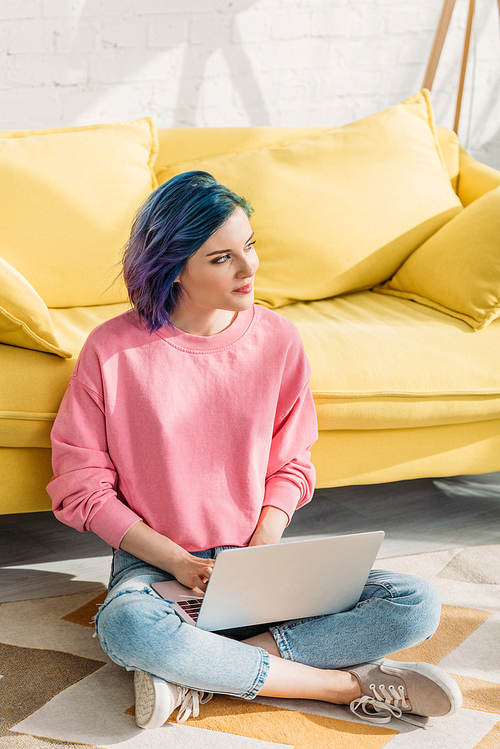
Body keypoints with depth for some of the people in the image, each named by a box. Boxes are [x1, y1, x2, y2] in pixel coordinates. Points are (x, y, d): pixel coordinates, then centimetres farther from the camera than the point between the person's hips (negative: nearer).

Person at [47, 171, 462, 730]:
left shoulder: (276, 339, 0)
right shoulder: (113, 349, -9)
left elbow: (290, 466, 9)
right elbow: (81, 486, -5)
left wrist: (262, 549, -10)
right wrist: (178, 563, -15)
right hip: (153, 560, -3)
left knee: (416, 606, -17)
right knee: (126, 626, -40)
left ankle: (198, 671, -23)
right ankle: (347, 685, -25)